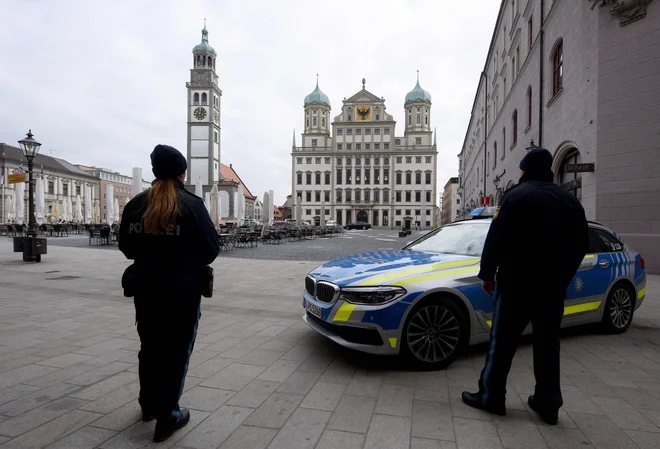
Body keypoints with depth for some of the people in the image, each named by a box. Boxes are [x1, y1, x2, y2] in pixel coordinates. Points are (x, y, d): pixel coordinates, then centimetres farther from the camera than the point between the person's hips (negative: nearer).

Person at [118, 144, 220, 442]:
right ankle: (167, 418, 17)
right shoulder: (191, 205, -14)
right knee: (175, 353, 8)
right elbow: (211, 248, -12)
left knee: (149, 348, 22)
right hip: (181, 291, -5)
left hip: (145, 289, 5)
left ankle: (149, 405, 40)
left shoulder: (135, 204, 0)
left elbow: (126, 246, 8)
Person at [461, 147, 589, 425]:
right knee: (547, 343, 14)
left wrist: (487, 273, -6)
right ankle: (548, 403, 20)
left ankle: (491, 396, 11)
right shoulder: (570, 201, 10)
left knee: (503, 341, 3)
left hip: (517, 282, -6)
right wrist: (562, 276, 20)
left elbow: (497, 239, -15)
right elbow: (581, 244, 14)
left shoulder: (518, 195, -9)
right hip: (554, 285, 6)